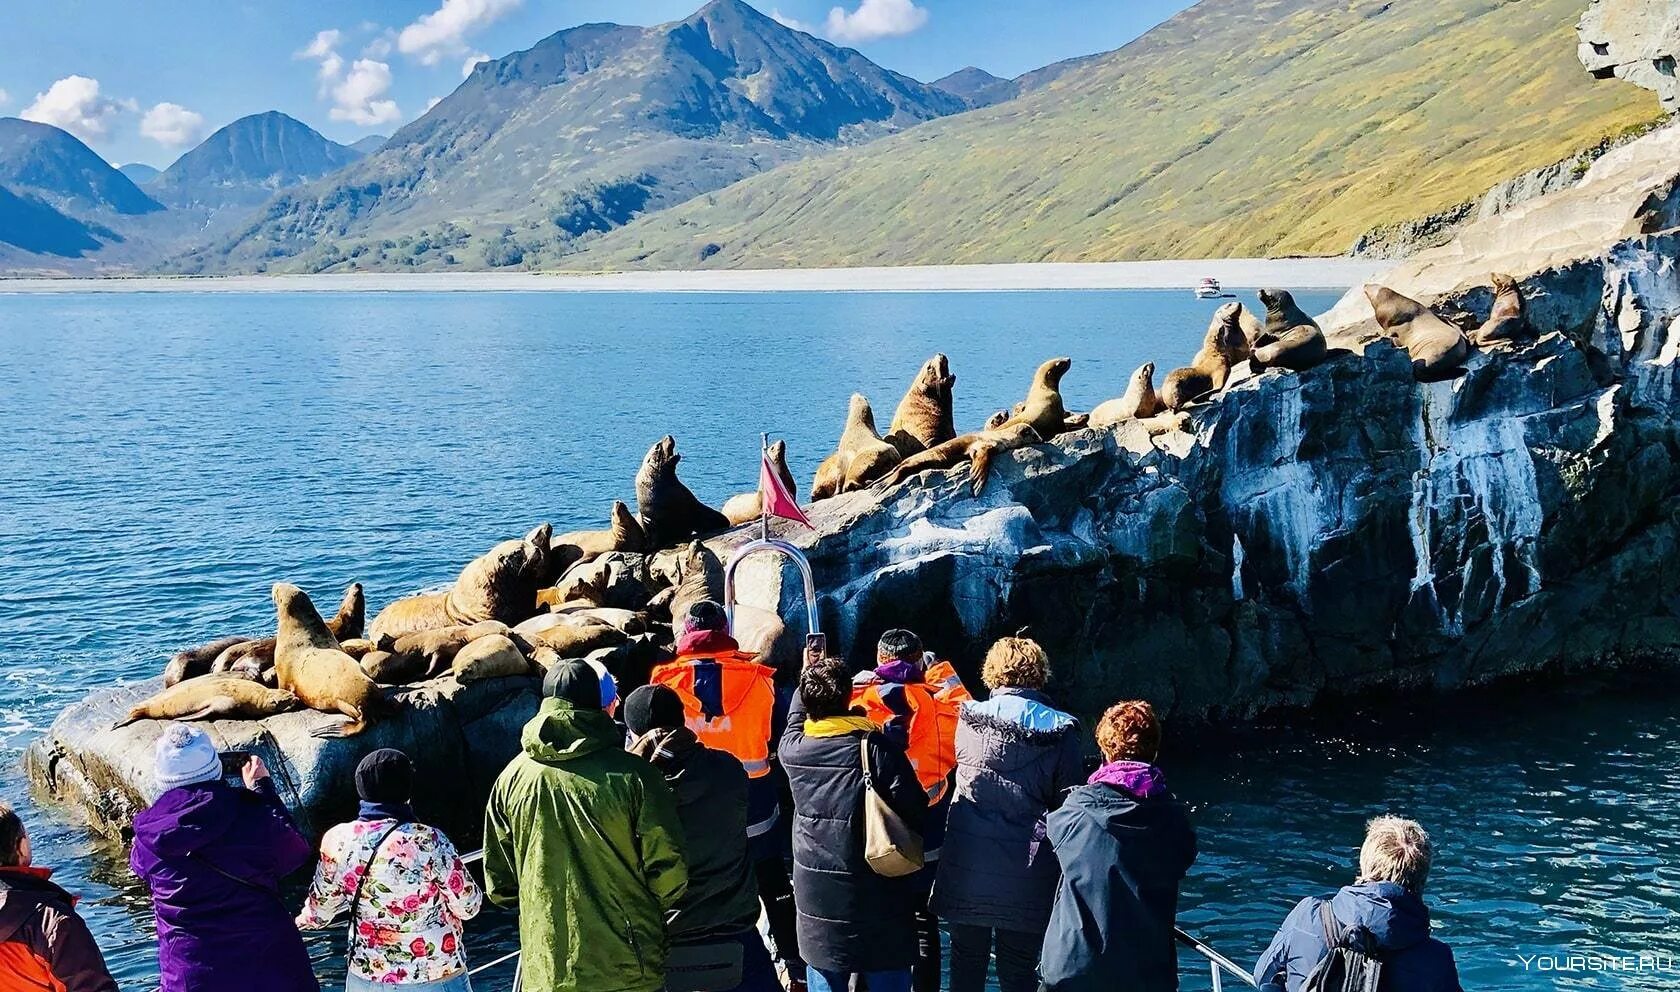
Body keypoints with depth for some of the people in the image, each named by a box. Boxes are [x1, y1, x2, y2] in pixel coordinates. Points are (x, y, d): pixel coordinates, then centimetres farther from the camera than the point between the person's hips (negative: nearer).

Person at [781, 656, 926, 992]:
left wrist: (807, 679, 35)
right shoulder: (874, 745, -16)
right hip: (877, 899, -4)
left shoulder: (793, 748, -3)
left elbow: (796, 719, 22)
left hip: (816, 897, 4)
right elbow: (914, 809, -15)